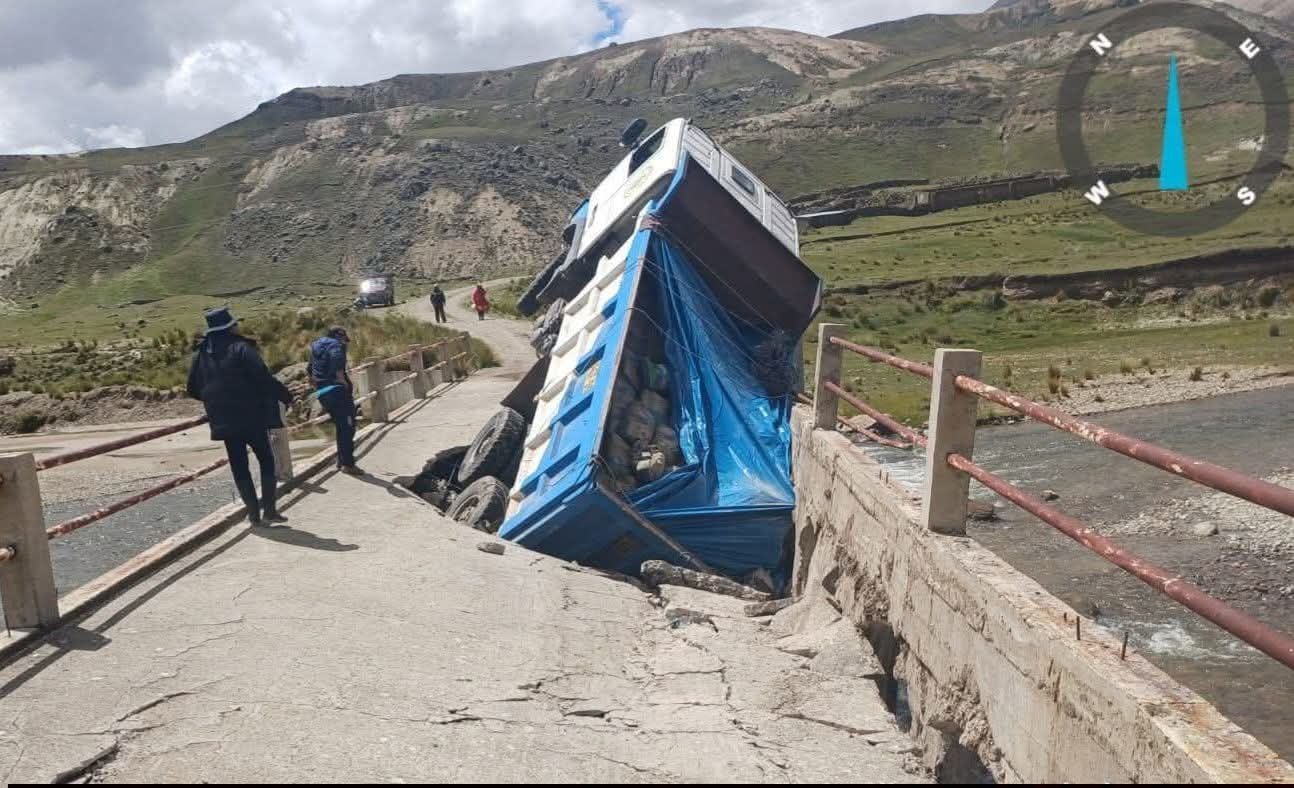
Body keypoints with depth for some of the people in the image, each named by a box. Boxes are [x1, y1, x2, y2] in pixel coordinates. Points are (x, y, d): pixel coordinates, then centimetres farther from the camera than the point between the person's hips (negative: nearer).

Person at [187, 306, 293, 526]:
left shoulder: (201, 354, 8)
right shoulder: (241, 348, -9)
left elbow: (193, 390, 14)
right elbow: (264, 378, -19)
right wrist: (285, 395, -8)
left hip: (223, 421, 5)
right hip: (251, 417, -4)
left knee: (239, 466, 10)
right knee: (266, 460, 7)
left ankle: (253, 511, 10)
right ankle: (269, 509, 1)